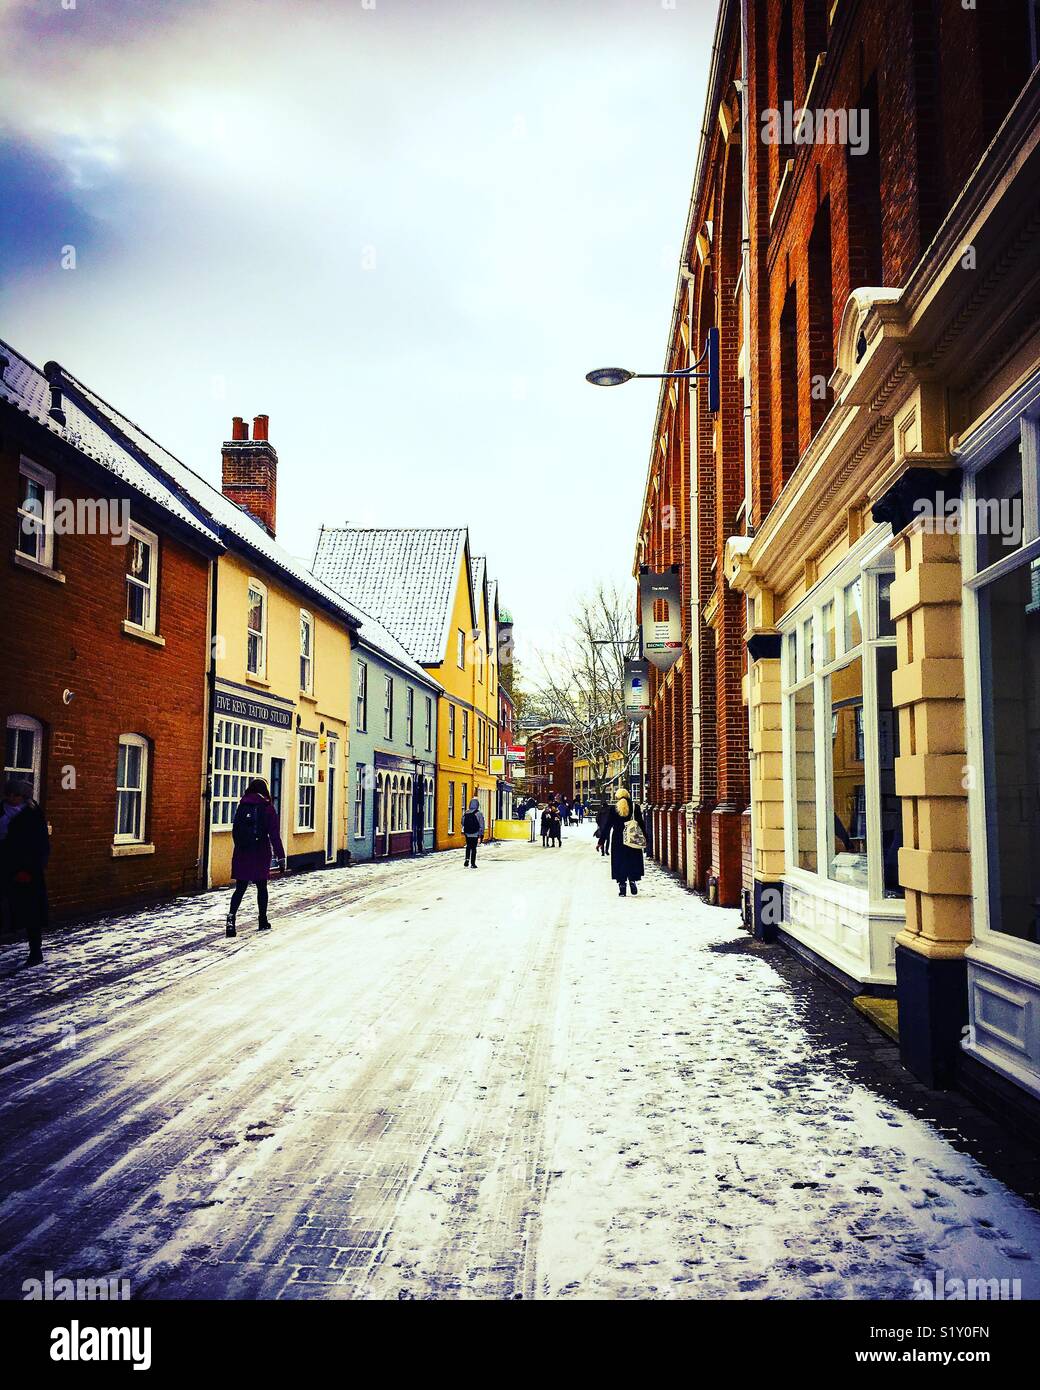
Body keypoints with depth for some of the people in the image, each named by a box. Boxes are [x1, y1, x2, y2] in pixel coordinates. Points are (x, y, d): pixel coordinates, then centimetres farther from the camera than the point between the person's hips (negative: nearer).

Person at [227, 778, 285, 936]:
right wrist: (281, 856, -5)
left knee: (240, 888, 3)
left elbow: (235, 830, 7)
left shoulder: (242, 806, 5)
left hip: (241, 852, 2)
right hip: (261, 853, -2)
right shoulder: (267, 807, -5)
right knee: (261, 887, 12)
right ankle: (263, 922, 19)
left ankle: (231, 917, -17)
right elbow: (274, 834, -8)